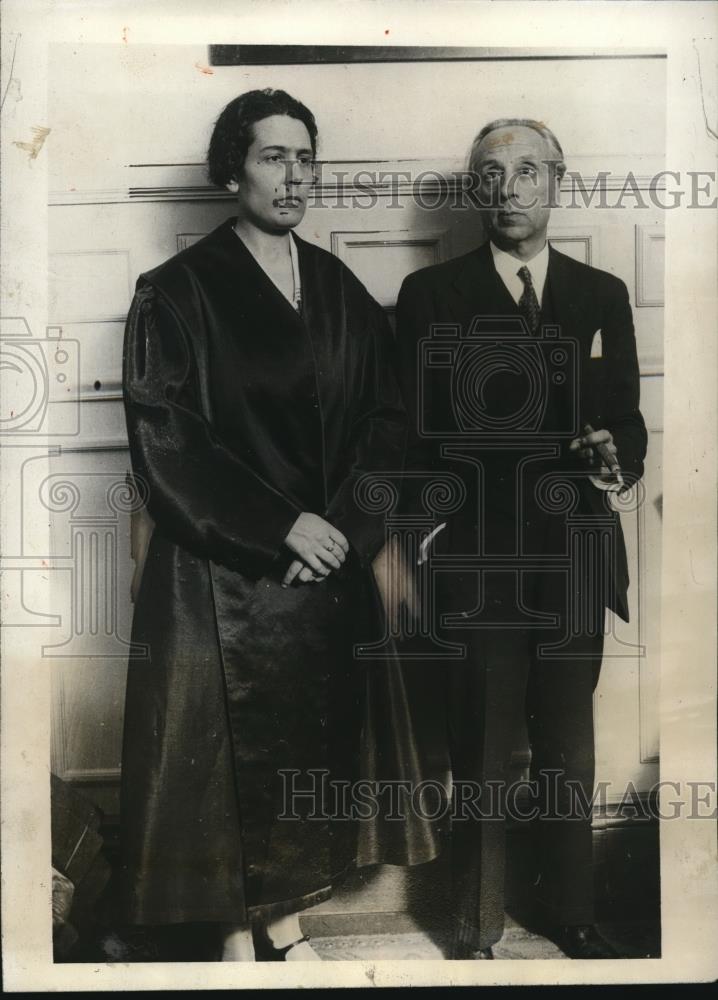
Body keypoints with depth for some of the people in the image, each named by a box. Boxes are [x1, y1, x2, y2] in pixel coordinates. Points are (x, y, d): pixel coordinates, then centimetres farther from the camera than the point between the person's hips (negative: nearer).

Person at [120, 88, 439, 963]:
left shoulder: (341, 291, 8)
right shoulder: (177, 291, -5)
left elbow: (384, 422, 7)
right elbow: (165, 441, -12)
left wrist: (343, 526, -8)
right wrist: (282, 526, -16)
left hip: (329, 564, 5)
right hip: (220, 572, -4)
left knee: (313, 735, 11)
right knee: (230, 746, 3)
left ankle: (288, 917, 29)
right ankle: (237, 932, 23)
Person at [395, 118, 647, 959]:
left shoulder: (602, 295, 10)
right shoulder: (431, 294, 3)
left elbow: (627, 420, 9)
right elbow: (414, 430, 0)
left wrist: (617, 460, -12)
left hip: (574, 560, 3)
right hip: (477, 561, -2)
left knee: (569, 749, 15)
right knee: (480, 754, 6)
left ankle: (570, 912, 32)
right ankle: (476, 927, 23)